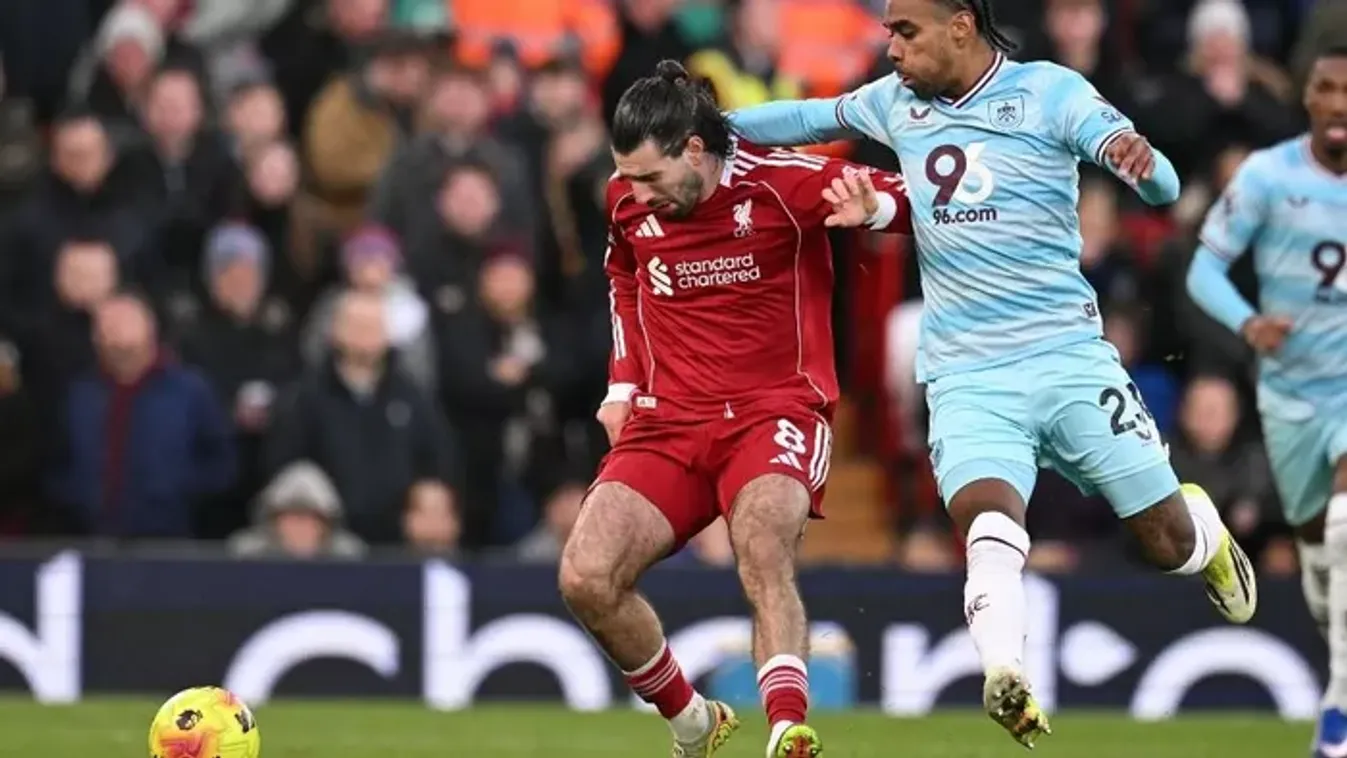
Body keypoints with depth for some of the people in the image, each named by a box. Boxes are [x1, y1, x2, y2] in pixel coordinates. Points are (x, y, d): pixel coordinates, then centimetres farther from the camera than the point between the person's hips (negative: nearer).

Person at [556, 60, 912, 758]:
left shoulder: (779, 183, -10)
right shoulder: (628, 202, 4)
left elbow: (916, 204, -5)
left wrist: (873, 208, -28)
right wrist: (623, 383, 19)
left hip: (776, 412, -5)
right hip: (667, 421, 5)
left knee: (764, 553, -35)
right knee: (585, 579, -14)